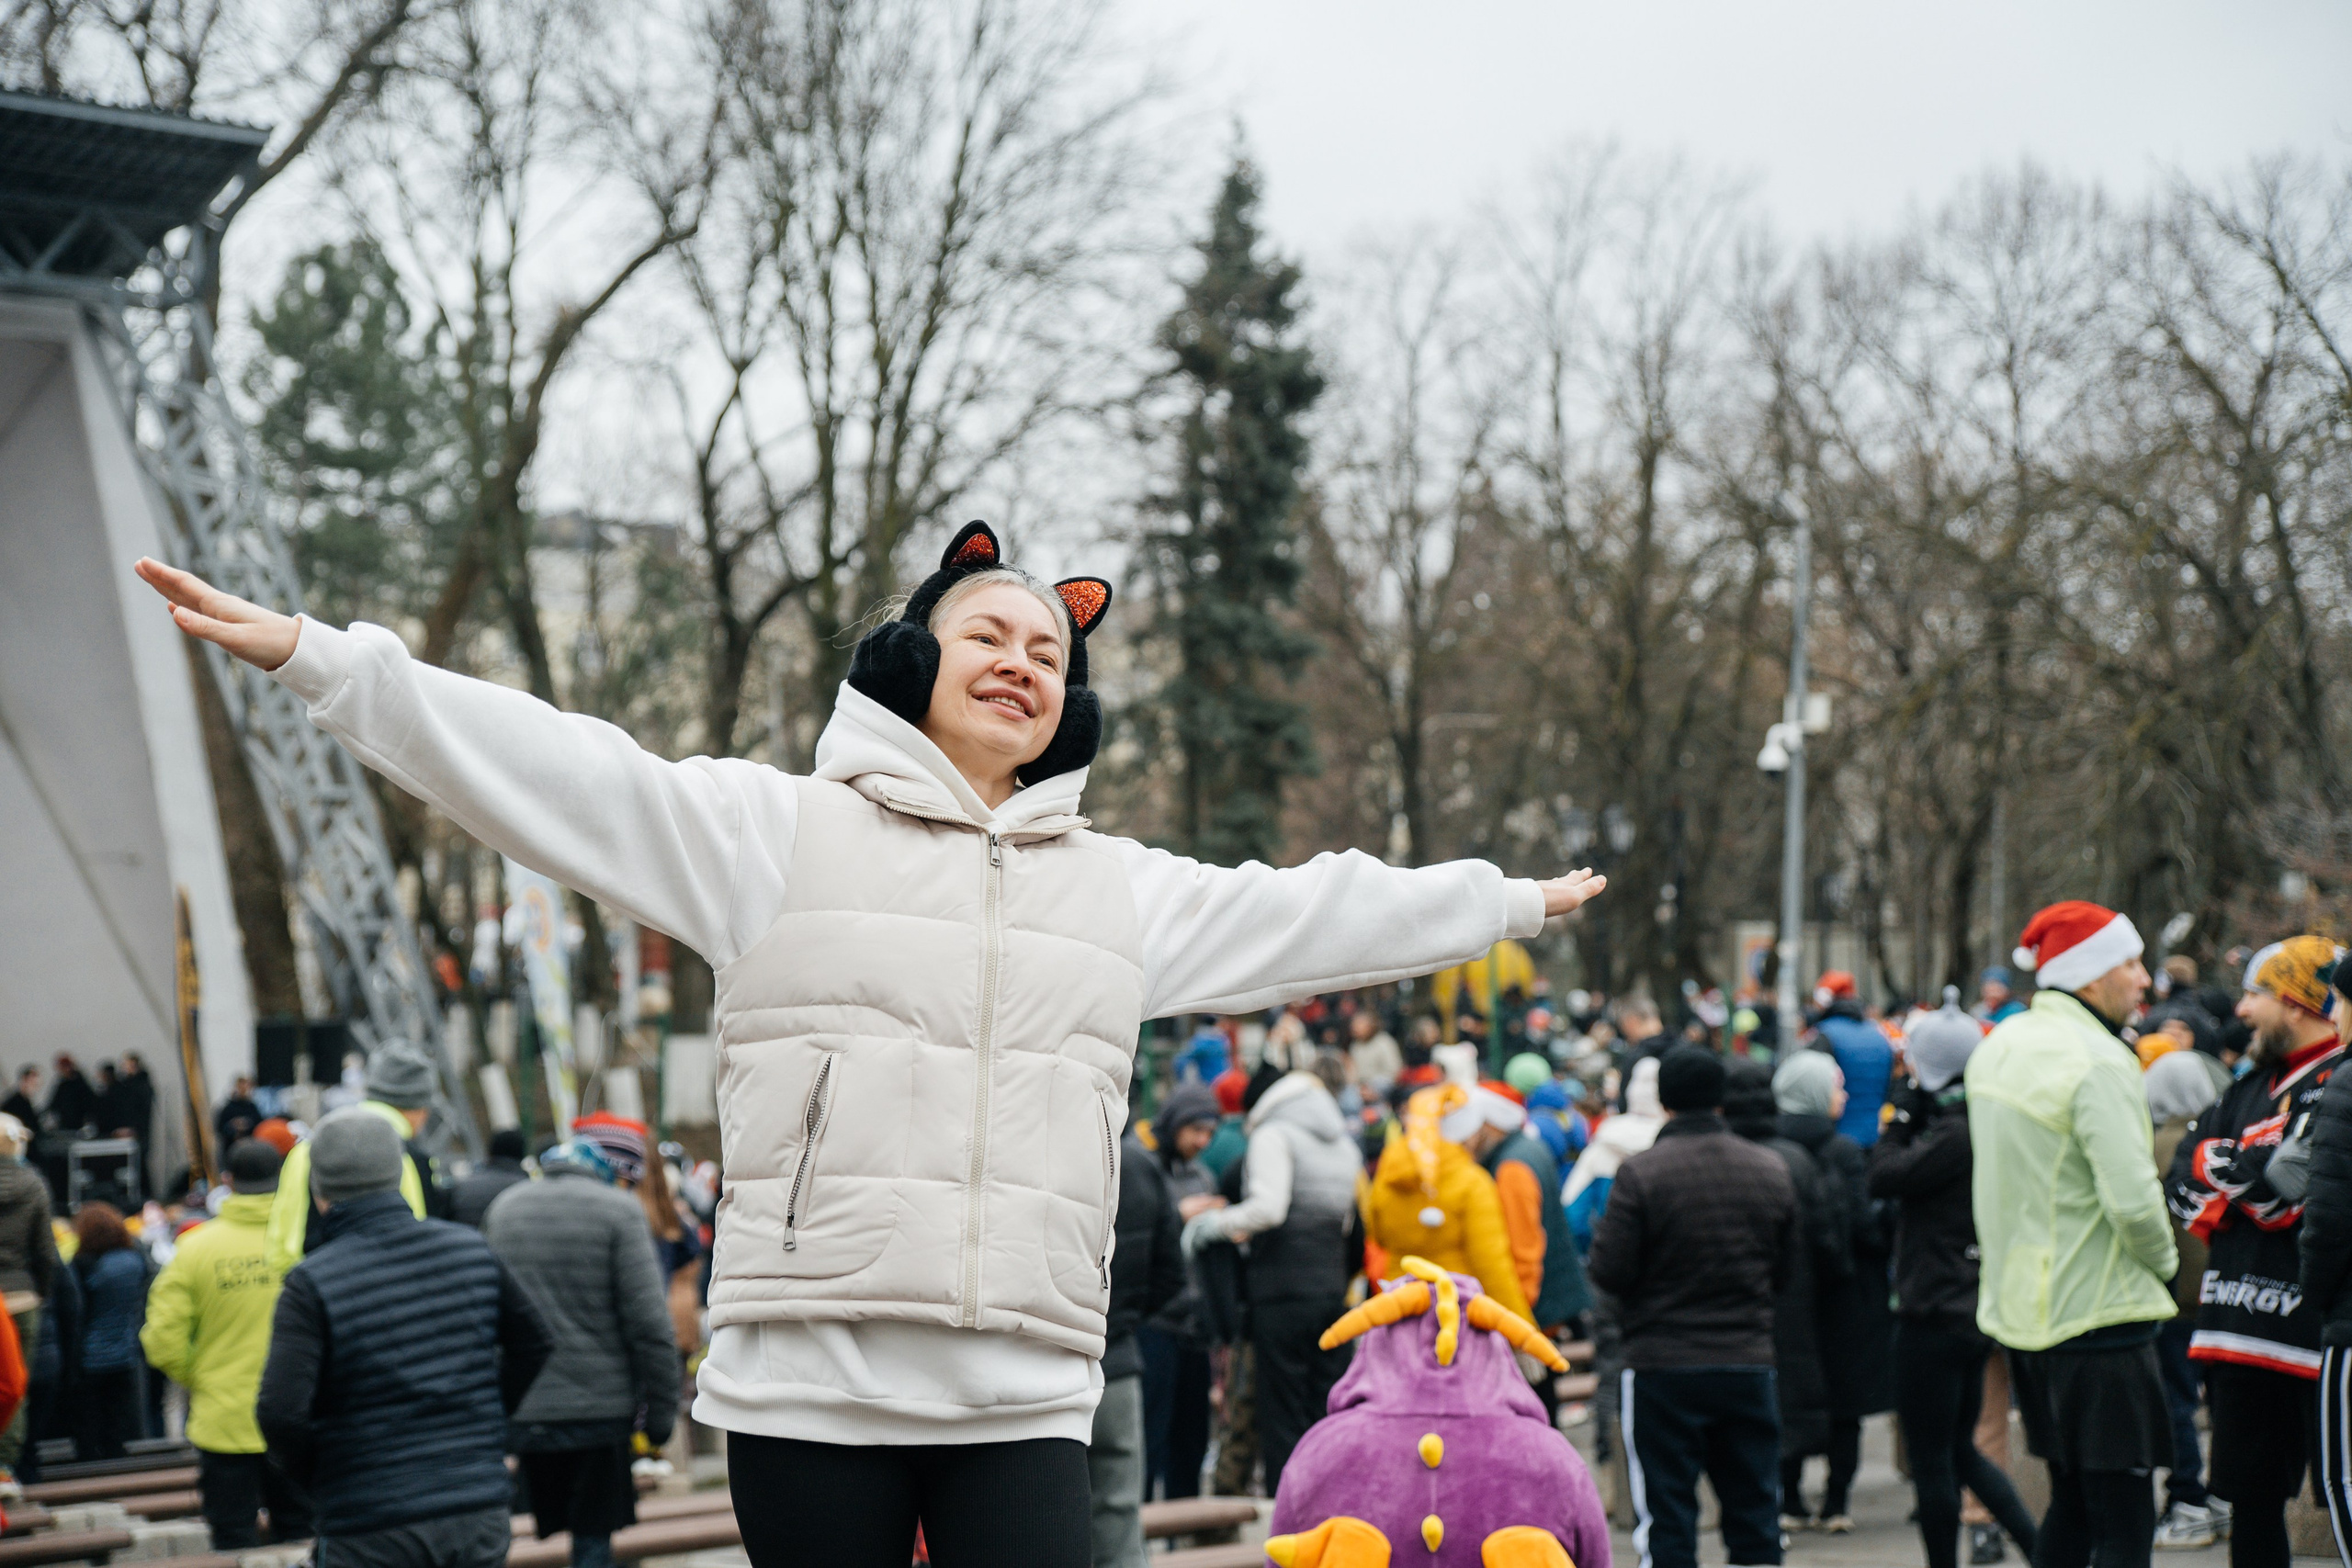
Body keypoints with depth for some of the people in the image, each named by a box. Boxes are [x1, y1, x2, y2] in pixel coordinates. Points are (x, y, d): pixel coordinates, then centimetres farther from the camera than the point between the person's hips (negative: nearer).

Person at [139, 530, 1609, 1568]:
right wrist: (313, 655, -7)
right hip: (810, 1382, -2)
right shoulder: (780, 832, 6)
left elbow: (1315, 913, 30)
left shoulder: (1121, 889, 18)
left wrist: (1509, 901, 38)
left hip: (1025, 1399, 3)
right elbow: (549, 767, -1)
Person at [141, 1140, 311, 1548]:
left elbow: (163, 1340, -5)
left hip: (224, 1420, 0)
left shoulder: (195, 1247, -4)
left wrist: (198, 1382, 12)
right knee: (299, 1534, 11)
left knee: (234, 1545, 7)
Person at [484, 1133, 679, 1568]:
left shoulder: (502, 1209, 10)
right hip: (600, 1409, -5)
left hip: (522, 1412, 5)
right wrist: (661, 1413, -5)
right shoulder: (619, 1212, -8)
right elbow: (649, 1324, -12)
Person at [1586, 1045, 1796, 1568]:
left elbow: (1609, 1271, -14)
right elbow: (1785, 1268, 9)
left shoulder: (1640, 1172, -14)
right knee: (1754, 1511, 13)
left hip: (1662, 1367, -4)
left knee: (1666, 1512, 3)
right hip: (1749, 1363, 4)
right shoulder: (1771, 1170, 2)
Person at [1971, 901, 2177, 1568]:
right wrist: (2165, 1260, -4)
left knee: (2071, 1504, 20)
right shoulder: (2096, 1061, -17)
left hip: (2020, 1308, 9)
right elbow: (2133, 1199, -22)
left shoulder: (1998, 1047, 10)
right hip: (2097, 1313, -9)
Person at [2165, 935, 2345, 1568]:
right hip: (2241, 1330, 9)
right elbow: (2183, 1190, 11)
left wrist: (2217, 1162, -5)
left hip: (2312, 1328, -9)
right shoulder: (2252, 1085, 16)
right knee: (2250, 1496, 15)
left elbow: (2280, 1183, -22)